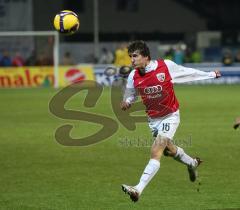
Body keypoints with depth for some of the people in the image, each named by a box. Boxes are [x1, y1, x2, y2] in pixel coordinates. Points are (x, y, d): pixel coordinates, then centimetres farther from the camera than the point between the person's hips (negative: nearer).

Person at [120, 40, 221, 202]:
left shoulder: (166, 66, -19)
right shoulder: (133, 76, -10)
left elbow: (187, 72, -3)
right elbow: (130, 96, 8)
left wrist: (211, 75, 9)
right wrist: (126, 103, -17)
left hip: (170, 116, -5)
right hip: (153, 119, 5)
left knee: (156, 152, -20)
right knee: (169, 149, 23)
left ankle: (138, 190, -29)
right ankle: (192, 163, 55)